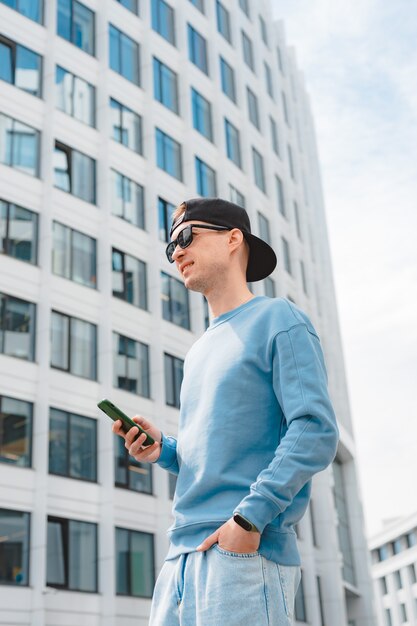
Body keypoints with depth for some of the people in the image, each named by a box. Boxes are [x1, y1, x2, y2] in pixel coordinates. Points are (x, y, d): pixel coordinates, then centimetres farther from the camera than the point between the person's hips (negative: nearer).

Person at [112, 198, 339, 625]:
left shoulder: (277, 319, -1)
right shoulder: (198, 352, 22)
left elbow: (317, 431, -12)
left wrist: (250, 516, -20)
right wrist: (163, 451, 5)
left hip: (246, 552, -7)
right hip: (181, 556, 7)